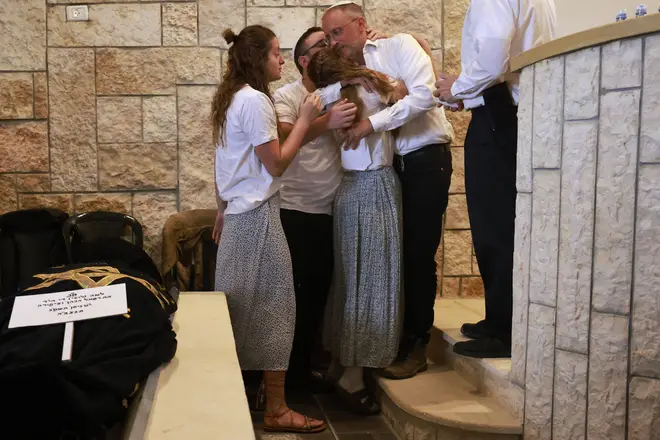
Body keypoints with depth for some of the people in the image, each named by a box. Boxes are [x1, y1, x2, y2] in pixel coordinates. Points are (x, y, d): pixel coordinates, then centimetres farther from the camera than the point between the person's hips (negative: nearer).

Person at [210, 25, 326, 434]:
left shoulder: (232, 97, 14)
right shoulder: (254, 100, -16)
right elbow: (276, 165, -17)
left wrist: (222, 209, 24)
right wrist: (305, 120, -11)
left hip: (239, 210, 10)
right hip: (258, 214, -10)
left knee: (244, 304, 15)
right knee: (273, 304, -4)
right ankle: (276, 410, 3)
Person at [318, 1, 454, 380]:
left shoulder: (400, 46, -2)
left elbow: (423, 95, -17)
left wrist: (372, 123, -18)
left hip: (426, 160, -6)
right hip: (389, 166, 6)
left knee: (418, 254, -1)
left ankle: (417, 346, 12)